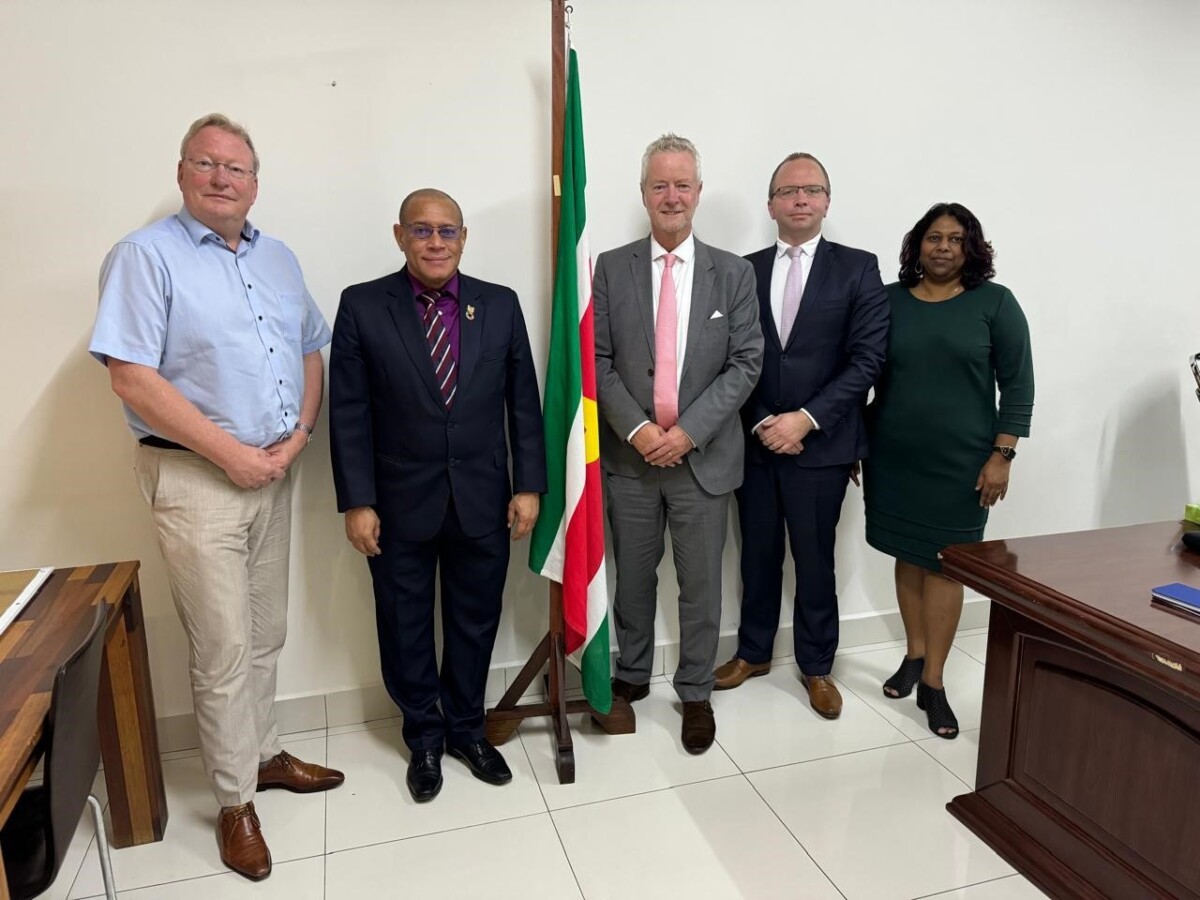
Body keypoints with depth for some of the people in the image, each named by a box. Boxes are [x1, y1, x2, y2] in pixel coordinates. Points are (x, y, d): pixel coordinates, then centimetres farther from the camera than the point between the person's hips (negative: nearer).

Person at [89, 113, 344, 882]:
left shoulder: (278, 258, 11)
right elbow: (132, 377, -16)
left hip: (274, 471, 6)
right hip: (196, 476, -6)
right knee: (223, 648, 3)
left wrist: (298, 436, -3)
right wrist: (231, 453, -16)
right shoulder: (146, 255, -8)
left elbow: (312, 352, 13)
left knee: (267, 634, 17)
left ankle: (265, 754, 36)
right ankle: (237, 802, 20)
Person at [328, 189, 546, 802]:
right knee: (405, 626, 13)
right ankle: (424, 737, 36)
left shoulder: (500, 305, 2)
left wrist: (528, 485, -1)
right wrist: (356, 502, -8)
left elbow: (523, 402, 3)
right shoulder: (362, 306, -4)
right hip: (400, 504, -1)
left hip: (483, 501, 2)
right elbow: (348, 413, -5)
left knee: (475, 621, 15)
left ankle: (466, 728, 38)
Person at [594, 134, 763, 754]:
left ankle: (695, 693, 28)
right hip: (630, 453, 1)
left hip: (704, 454, 0)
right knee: (633, 578, 14)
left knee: (701, 585, 9)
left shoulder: (734, 273, 2)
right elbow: (599, 360, -2)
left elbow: (745, 362, -3)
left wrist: (688, 430, -13)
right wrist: (636, 429, -13)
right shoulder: (611, 268, 1)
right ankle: (632, 675, 35)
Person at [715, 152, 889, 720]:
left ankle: (816, 666, 28)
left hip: (821, 444, -2)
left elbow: (866, 360, -7)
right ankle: (753, 653, 33)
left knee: (815, 560, 8)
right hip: (755, 442, 2)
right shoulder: (745, 270, 6)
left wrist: (805, 418, -15)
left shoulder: (857, 268, -1)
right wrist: (760, 423, -8)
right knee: (758, 555, 13)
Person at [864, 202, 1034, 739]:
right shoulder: (889, 300, 3)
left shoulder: (995, 302, -2)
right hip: (893, 457, 2)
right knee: (908, 556, 11)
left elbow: (1017, 384, -2)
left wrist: (1001, 455, -8)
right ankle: (915, 655, 28)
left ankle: (933, 683, 13)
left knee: (944, 564, 3)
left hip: (960, 461, -2)